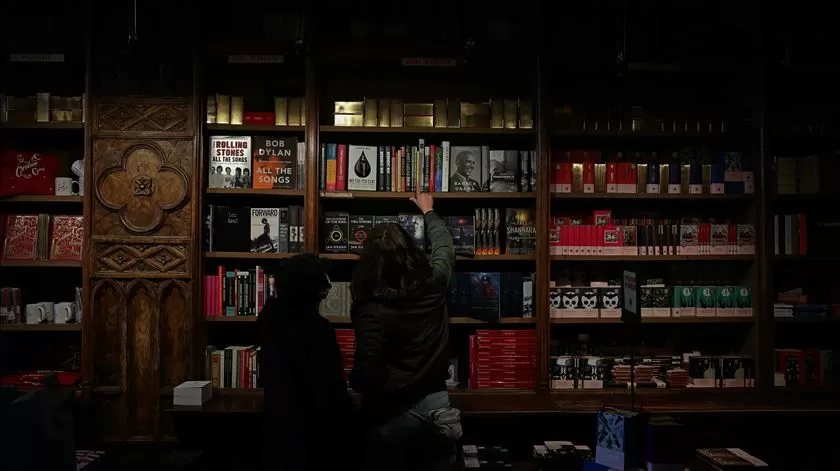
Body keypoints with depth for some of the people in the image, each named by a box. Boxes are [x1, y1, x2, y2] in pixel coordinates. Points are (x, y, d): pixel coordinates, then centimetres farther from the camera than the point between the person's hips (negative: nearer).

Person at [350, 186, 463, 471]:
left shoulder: (371, 309, -21)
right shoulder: (433, 284, -6)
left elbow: (366, 373, -24)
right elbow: (445, 247, 16)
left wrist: (353, 382, 0)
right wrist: (428, 211, 32)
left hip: (393, 413, -4)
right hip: (436, 403, 5)